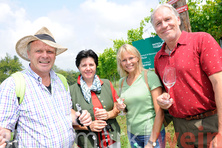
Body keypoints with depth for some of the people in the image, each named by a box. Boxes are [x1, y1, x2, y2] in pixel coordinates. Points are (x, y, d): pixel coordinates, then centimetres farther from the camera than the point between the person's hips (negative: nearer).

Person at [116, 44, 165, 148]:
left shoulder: (149, 76, -14)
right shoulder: (122, 82, 2)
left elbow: (159, 112, -15)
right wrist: (120, 107, -6)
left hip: (152, 132, -4)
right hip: (132, 133, 5)